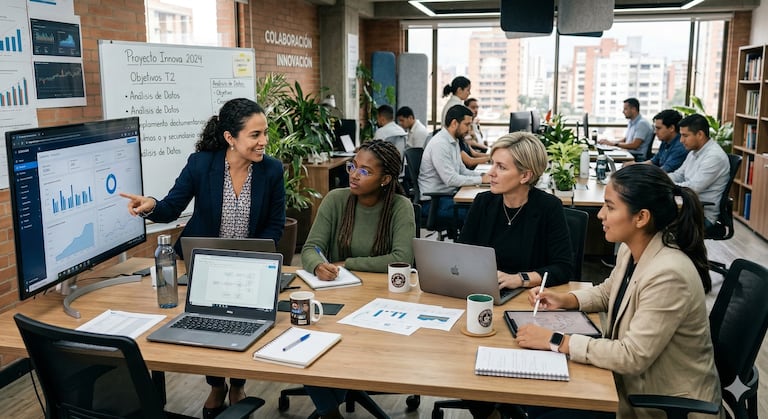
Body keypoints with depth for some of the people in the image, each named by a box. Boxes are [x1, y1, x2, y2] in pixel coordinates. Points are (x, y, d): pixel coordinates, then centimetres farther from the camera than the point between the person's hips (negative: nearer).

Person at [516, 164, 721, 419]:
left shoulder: (667, 275, -30)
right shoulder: (631, 249, -2)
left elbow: (632, 356, -29)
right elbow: (608, 292, 18)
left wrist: (557, 342, -25)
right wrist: (565, 300, 0)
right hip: (634, 382, 8)